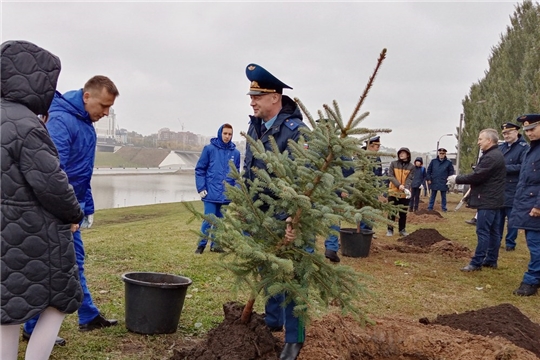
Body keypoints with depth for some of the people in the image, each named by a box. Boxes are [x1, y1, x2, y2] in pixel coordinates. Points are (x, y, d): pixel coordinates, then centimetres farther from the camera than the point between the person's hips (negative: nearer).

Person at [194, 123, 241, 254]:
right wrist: (201, 188, -8)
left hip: (226, 194, 3)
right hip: (211, 193, -3)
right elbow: (200, 169, -2)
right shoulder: (209, 149, -4)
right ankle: (201, 245, 15)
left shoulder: (235, 152, 4)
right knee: (208, 220, -1)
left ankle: (215, 244, 25)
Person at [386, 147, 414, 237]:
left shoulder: (411, 167, 1)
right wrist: (399, 185, -22)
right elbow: (390, 176, -8)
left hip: (405, 193, 1)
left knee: (403, 212, 9)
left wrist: (406, 188, -27)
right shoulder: (393, 163, 0)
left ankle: (402, 230, 20)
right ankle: (390, 229, 12)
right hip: (393, 192, -1)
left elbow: (410, 179, -8)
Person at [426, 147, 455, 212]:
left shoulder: (448, 162, -1)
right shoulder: (433, 161, 2)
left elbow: (451, 172, 3)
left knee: (443, 196, 9)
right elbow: (429, 170, 7)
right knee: (432, 196, 8)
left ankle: (444, 208, 16)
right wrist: (429, 179, 0)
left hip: (443, 183, -1)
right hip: (434, 182, 1)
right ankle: (430, 208, 12)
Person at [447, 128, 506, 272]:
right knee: (493, 231, 12)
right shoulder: (495, 155, 16)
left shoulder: (491, 157, -19)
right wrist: (459, 179, 9)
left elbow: (477, 176, -21)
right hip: (493, 199, 11)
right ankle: (491, 260, 19)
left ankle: (476, 263, -5)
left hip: (487, 200, -11)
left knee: (483, 231, -8)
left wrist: (457, 179, -10)